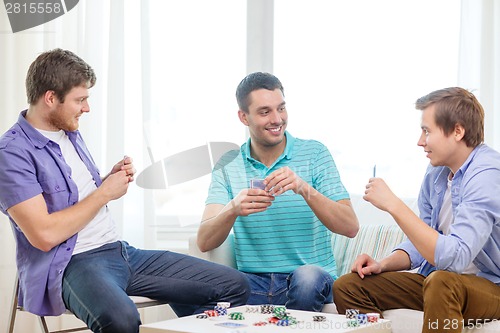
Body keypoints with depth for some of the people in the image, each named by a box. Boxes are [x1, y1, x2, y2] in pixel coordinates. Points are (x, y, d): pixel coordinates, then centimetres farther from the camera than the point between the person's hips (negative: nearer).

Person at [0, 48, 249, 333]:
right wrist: (104, 193, -9)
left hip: (121, 251, 9)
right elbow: (44, 235, -20)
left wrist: (114, 179, 6)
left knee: (234, 286, -3)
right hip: (73, 264, -8)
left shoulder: (70, 134, 16)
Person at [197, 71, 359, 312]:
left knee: (308, 277, -36)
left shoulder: (314, 154, 1)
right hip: (252, 282, 1)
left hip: (311, 282, 0)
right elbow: (204, 243, -4)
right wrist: (233, 210, -25)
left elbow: (350, 227, -9)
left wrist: (305, 189, -25)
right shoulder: (228, 165, 7)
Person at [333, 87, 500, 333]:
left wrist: (393, 204, -28)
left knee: (441, 281, -40)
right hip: (437, 280, 8)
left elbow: (454, 257, -33)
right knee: (347, 287, -2)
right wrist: (383, 265, -4)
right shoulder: (436, 172, 6)